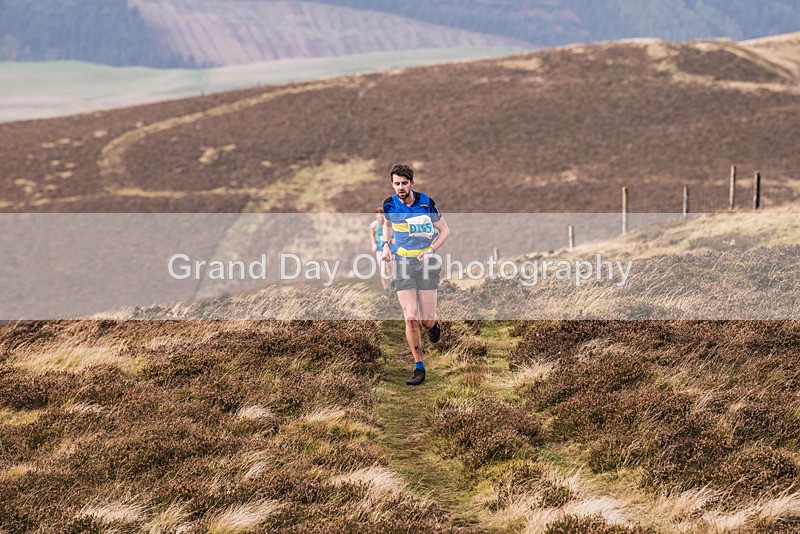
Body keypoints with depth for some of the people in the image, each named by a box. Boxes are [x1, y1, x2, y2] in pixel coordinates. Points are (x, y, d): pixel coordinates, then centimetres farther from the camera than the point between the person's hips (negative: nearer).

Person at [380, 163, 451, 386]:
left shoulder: (426, 202, -9)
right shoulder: (389, 204, -2)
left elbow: (445, 230, 1)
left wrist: (431, 250, -14)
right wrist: (386, 246, 5)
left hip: (426, 262, -1)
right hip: (401, 263, 1)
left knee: (427, 321, -3)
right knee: (411, 319, -11)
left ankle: (432, 325, 37)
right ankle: (419, 368, 0)